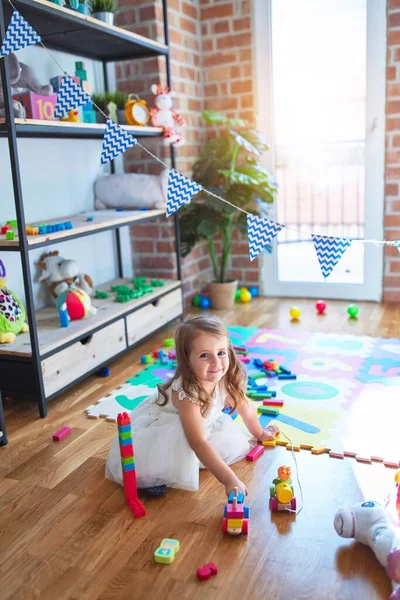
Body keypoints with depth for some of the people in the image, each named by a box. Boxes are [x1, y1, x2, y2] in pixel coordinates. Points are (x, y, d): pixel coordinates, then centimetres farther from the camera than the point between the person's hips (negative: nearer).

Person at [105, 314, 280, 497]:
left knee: (238, 443, -6)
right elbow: (198, 443, -43)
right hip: (154, 430, -7)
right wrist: (229, 480, -48)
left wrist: (259, 433, 18)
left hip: (192, 428, 8)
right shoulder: (186, 393, -40)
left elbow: (245, 406, 2)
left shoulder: (227, 379, -19)